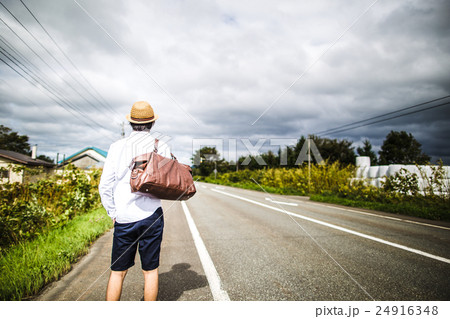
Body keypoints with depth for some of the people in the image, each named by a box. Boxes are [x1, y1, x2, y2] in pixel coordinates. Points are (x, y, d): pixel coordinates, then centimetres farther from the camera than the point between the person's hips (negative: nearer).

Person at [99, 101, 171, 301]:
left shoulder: (117, 147, 2)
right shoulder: (161, 146, -1)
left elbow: (104, 186, 0)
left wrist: (113, 213, 9)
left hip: (123, 218, 1)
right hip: (151, 215, -1)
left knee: (117, 272, 13)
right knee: (150, 271, 11)